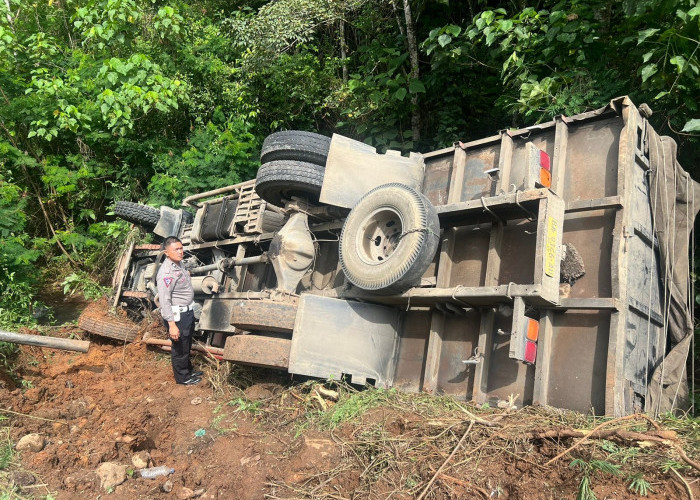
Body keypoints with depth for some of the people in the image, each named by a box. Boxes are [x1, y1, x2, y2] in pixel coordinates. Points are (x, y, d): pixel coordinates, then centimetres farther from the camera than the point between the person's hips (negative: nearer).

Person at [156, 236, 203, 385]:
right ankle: (182, 378, 26)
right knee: (179, 348, 8)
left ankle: (188, 371, 43)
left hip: (187, 312, 10)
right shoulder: (166, 273, -25)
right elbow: (165, 302, -26)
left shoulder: (179, 264, 6)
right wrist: (172, 325, -27)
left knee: (187, 345, 25)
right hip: (177, 316, -10)